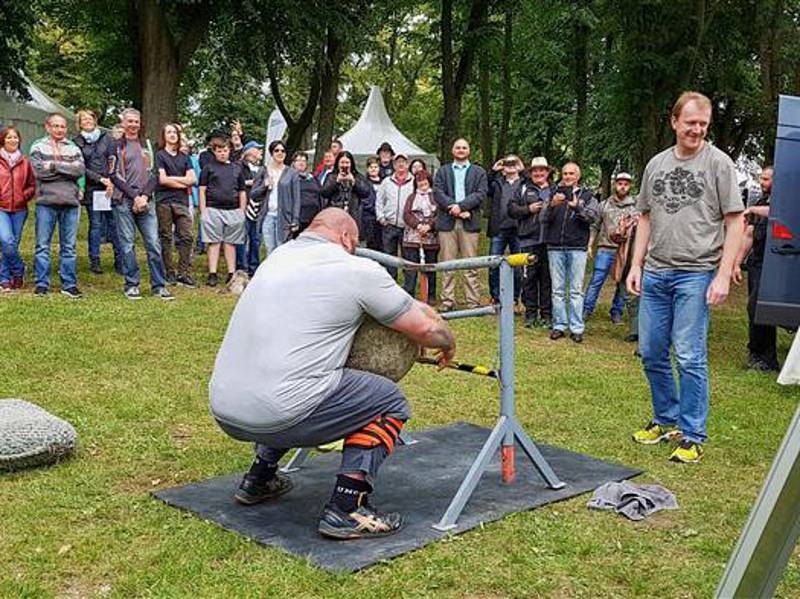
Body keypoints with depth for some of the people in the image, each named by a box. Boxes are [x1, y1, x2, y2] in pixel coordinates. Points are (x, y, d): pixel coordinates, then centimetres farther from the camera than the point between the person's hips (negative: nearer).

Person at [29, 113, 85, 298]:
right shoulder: (38, 147, 7)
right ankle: (42, 284, 8)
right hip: (46, 201, -2)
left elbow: (81, 170, -4)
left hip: (70, 202, 2)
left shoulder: (73, 148, 13)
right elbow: (40, 171, -8)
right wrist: (67, 169, -4)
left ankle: (69, 284, 11)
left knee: (69, 246, 5)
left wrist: (55, 165, -8)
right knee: (43, 245, 1)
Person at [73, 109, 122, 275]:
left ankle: (120, 261, 3)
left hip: (110, 187, 1)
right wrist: (100, 179, -11)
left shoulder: (106, 138, 10)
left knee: (114, 223, -1)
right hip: (91, 189, 0)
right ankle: (94, 261, 11)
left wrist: (112, 182, -8)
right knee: (95, 225, 2)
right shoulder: (76, 142, 6)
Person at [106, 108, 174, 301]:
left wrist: (144, 196, -6)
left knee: (154, 243, -2)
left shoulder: (148, 146, 15)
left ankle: (159, 286, 2)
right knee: (127, 244, -1)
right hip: (123, 202, -2)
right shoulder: (116, 147, 6)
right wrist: (134, 196, -10)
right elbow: (114, 176, -3)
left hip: (146, 202, 2)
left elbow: (154, 174, 9)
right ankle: (132, 285, 6)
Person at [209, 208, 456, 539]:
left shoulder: (278, 256, 19)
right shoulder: (356, 270, -1)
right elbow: (426, 327, 5)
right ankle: (345, 510, 2)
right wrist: (448, 344, 27)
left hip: (222, 411, 8)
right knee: (390, 402, 10)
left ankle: (258, 479, 37)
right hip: (276, 417, -8)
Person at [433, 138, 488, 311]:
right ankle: (447, 301, 4)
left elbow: (480, 194, -1)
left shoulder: (479, 172, 13)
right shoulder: (442, 171, 16)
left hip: (469, 222, -1)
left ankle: (473, 301, 1)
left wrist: (461, 206, -14)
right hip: (447, 221, 1)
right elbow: (438, 193, 1)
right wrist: (455, 209, -12)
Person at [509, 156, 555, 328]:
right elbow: (511, 209, 6)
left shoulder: (555, 190, 10)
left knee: (547, 278, 4)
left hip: (549, 241, 0)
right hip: (529, 240, 0)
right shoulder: (524, 190, 11)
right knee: (529, 277, 3)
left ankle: (546, 314, 11)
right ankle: (531, 313, 11)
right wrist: (528, 209, -6)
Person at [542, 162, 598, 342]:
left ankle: (576, 328, 2)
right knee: (558, 290, 4)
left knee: (576, 290, -1)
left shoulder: (587, 195, 9)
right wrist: (552, 205, -18)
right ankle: (559, 326, 10)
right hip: (555, 247, 2)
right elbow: (544, 218, 3)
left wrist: (577, 207, -25)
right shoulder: (555, 193, 13)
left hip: (577, 248, -2)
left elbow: (593, 216, -6)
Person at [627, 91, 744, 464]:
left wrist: (723, 275, -12)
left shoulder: (718, 163, -2)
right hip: (655, 273, 5)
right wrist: (636, 265, 10)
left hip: (696, 274, -5)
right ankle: (666, 420, 28)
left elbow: (735, 222, -4)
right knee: (651, 353, 10)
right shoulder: (656, 164, 12)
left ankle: (692, 436, 6)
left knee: (690, 357, -5)